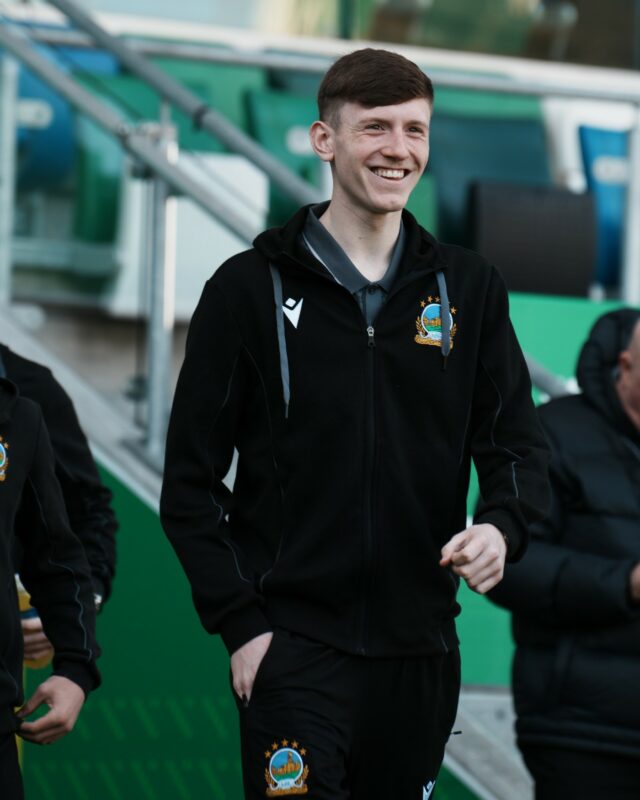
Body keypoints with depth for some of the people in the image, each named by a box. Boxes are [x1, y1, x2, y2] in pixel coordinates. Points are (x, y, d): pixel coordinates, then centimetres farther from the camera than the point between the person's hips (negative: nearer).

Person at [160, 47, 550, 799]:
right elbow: (191, 482, 0)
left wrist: (502, 525, -14)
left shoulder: (468, 289, 7)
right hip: (293, 646, -3)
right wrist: (239, 624, -8)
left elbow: (516, 442, 9)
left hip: (421, 648, 3)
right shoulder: (252, 288, -1)